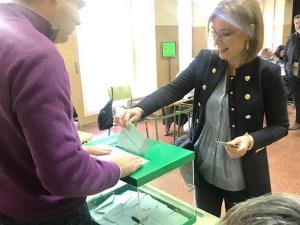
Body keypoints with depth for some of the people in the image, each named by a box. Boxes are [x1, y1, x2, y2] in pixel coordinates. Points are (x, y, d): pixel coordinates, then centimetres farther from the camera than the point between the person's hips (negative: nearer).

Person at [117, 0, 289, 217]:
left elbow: (280, 125, -6)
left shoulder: (267, 72, -14)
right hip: (204, 169, 3)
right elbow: (173, 89, -10)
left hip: (244, 178, -2)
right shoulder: (205, 60, -7)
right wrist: (140, 109, -26)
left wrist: (252, 140, -25)